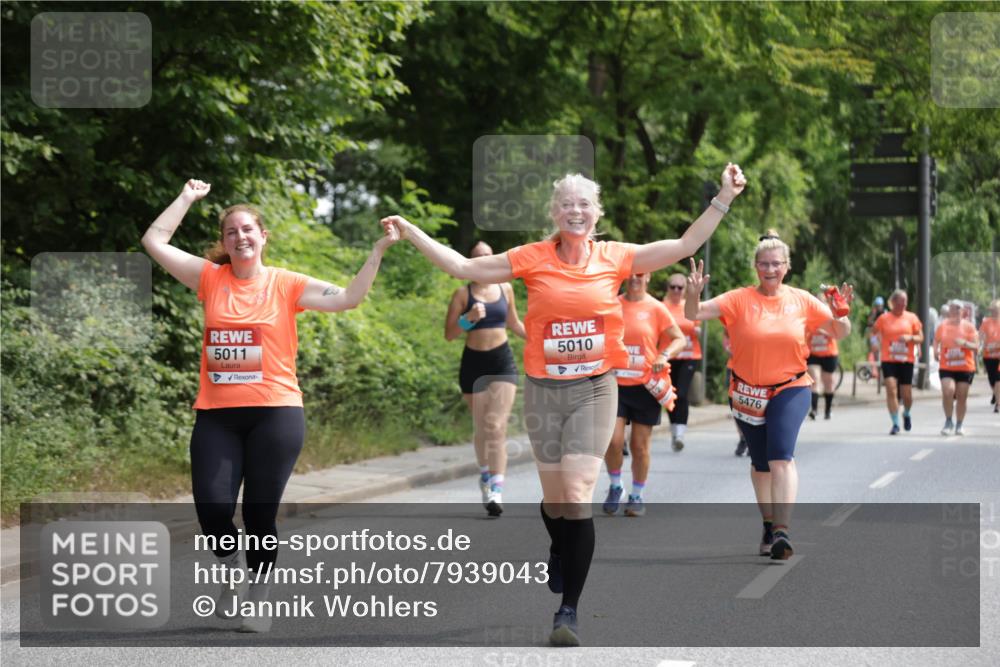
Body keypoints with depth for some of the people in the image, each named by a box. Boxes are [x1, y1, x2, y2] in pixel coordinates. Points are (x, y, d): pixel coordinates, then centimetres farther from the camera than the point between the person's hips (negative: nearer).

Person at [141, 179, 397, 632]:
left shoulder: (286, 285, 1)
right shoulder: (211, 278, 6)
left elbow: (348, 298, -5)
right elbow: (154, 242, 7)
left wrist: (378, 251, -12)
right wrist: (187, 198, 9)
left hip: (275, 413, -2)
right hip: (216, 416, 2)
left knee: (260, 513, 2)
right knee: (212, 507, -8)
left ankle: (259, 598, 20)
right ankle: (233, 575, 23)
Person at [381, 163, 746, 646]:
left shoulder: (614, 258, 0)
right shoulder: (532, 259, -2)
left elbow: (684, 246, 1)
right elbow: (463, 267, 1)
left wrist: (723, 200, -5)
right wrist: (412, 234, -3)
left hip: (594, 389, -1)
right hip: (544, 389, 1)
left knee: (577, 495, -12)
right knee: (554, 496, 11)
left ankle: (569, 610, -6)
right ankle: (561, 553, 46)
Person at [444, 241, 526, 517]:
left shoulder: (505, 288, 8)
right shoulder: (463, 294, 0)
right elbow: (449, 334, -3)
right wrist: (468, 318, -19)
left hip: (502, 362, 0)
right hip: (473, 362, 0)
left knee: (496, 426, -13)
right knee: (481, 428, 10)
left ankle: (496, 491, -20)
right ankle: (485, 476, 34)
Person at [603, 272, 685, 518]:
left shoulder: (656, 308, -1)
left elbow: (679, 339, 2)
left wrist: (665, 355, -16)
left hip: (645, 386, -1)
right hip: (616, 384, 1)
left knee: (640, 446, 4)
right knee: (613, 440, -12)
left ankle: (637, 496, 22)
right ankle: (615, 487, 12)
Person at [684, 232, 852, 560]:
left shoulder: (802, 300, 0)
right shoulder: (740, 300, -6)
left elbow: (840, 332, 7)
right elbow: (693, 314, -14)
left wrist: (840, 310, -14)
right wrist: (694, 294, -35)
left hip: (790, 390, -1)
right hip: (747, 393, 1)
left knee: (781, 456, -21)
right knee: (761, 463, 15)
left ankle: (782, 531, -26)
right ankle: (769, 525, 34)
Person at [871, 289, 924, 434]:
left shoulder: (912, 318, 5)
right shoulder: (884, 318, 2)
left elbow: (920, 338, 5)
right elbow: (873, 332, 14)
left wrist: (910, 338, -13)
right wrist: (877, 343, 0)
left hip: (907, 361, 1)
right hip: (889, 360, -1)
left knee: (906, 394, 4)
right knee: (891, 390, -13)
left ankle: (906, 414, 36)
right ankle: (895, 423, -9)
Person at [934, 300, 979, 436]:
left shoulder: (968, 327, 1)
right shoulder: (942, 326, 5)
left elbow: (976, 347, -1)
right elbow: (936, 342, 17)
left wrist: (965, 343, -19)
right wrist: (936, 351, -4)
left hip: (965, 368, 0)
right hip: (946, 367, 0)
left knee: (962, 397, 4)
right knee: (947, 392, -19)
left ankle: (959, 425, 19)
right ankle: (948, 421, -2)